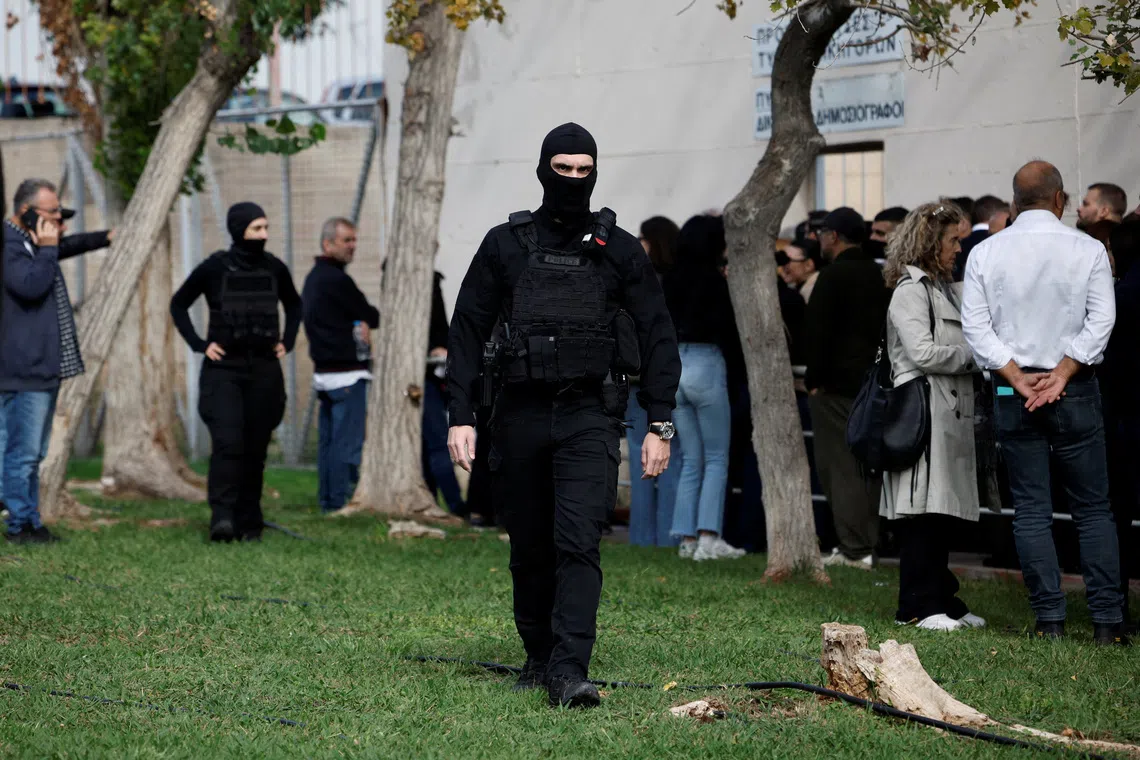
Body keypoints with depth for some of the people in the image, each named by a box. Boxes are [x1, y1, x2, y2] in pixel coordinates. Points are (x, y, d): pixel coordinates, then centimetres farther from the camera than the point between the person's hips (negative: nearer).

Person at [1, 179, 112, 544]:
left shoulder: (34, 243, 17)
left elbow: (67, 247, 39)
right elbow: (31, 285, -28)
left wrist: (104, 238, 46)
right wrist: (46, 249, -18)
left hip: (45, 368, 11)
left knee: (33, 452, 14)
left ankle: (30, 522, 19)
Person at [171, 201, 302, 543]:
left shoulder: (274, 268, 4)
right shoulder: (214, 268, -5)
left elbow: (293, 304, 24)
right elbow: (179, 304, 7)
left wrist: (287, 341, 11)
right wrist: (199, 344, -2)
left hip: (264, 371, 4)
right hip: (223, 370, -4)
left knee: (255, 448, 6)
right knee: (228, 443, -19)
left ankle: (249, 524, 14)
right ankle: (222, 518, -24)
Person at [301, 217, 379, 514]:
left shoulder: (313, 278, 16)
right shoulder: (336, 279, -15)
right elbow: (371, 317, -8)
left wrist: (361, 325, 4)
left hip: (324, 372, 10)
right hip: (347, 373, -10)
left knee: (328, 440, 12)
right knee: (348, 441, -8)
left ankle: (327, 501, 15)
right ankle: (341, 502, -9)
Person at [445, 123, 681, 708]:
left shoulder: (619, 250, 5)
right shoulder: (505, 245, 6)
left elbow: (657, 337, 6)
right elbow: (467, 331, 6)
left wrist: (659, 425, 0)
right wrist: (460, 416, -1)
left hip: (589, 417, -2)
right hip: (520, 414, 2)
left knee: (578, 543, -16)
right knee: (529, 549, 9)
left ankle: (569, 671, -22)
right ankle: (539, 657, 25)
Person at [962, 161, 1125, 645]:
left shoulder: (985, 254, 1)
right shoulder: (1087, 250, -3)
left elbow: (976, 325, -4)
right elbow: (1101, 319, -10)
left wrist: (1018, 378, -7)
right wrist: (1061, 374, -11)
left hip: (1012, 392, 1)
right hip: (1076, 389, -1)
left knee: (1031, 510, 5)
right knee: (1093, 508, 5)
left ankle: (1049, 619, 2)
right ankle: (1106, 619, 1)